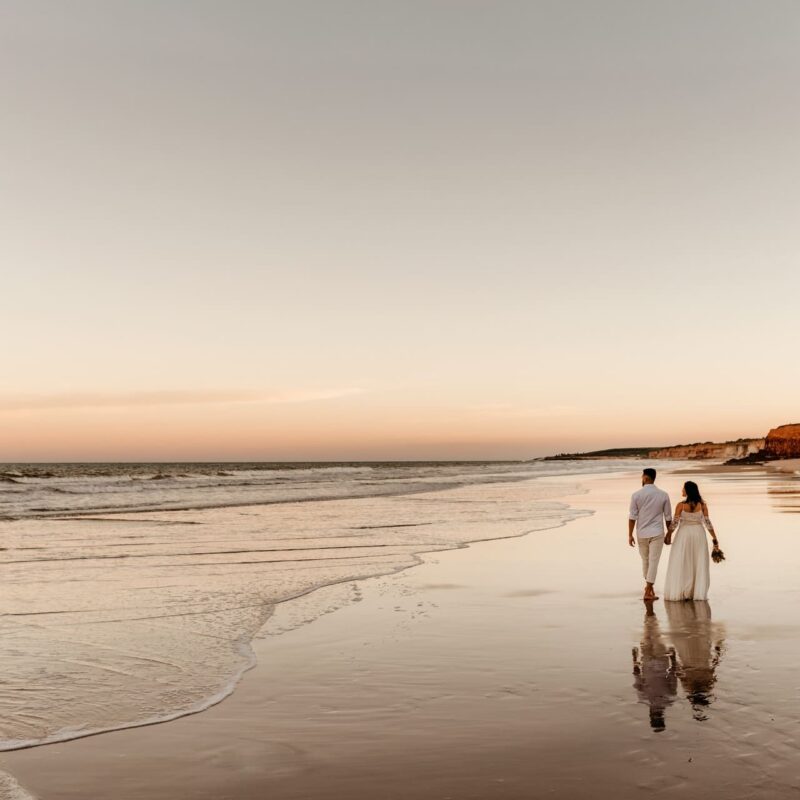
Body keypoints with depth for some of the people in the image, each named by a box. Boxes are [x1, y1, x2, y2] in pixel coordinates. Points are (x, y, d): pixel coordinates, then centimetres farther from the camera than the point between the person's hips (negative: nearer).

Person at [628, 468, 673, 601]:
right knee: (653, 562, 0)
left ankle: (649, 586, 34)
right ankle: (648, 592, -2)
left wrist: (630, 535, 0)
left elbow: (632, 517, -7)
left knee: (645, 560, 19)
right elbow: (668, 517, 1)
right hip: (657, 533, -1)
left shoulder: (636, 495, -8)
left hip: (642, 534, 1)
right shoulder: (663, 495, -3)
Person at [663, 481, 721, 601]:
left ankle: (679, 593, 4)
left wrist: (668, 535, 3)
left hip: (684, 535, -2)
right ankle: (699, 594, 5)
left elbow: (675, 523, -11)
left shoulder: (681, 505, -11)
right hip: (699, 534, 2)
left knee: (681, 565, 5)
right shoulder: (702, 505, -4)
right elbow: (708, 523, -6)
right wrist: (715, 539, 0)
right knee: (699, 565, 7)